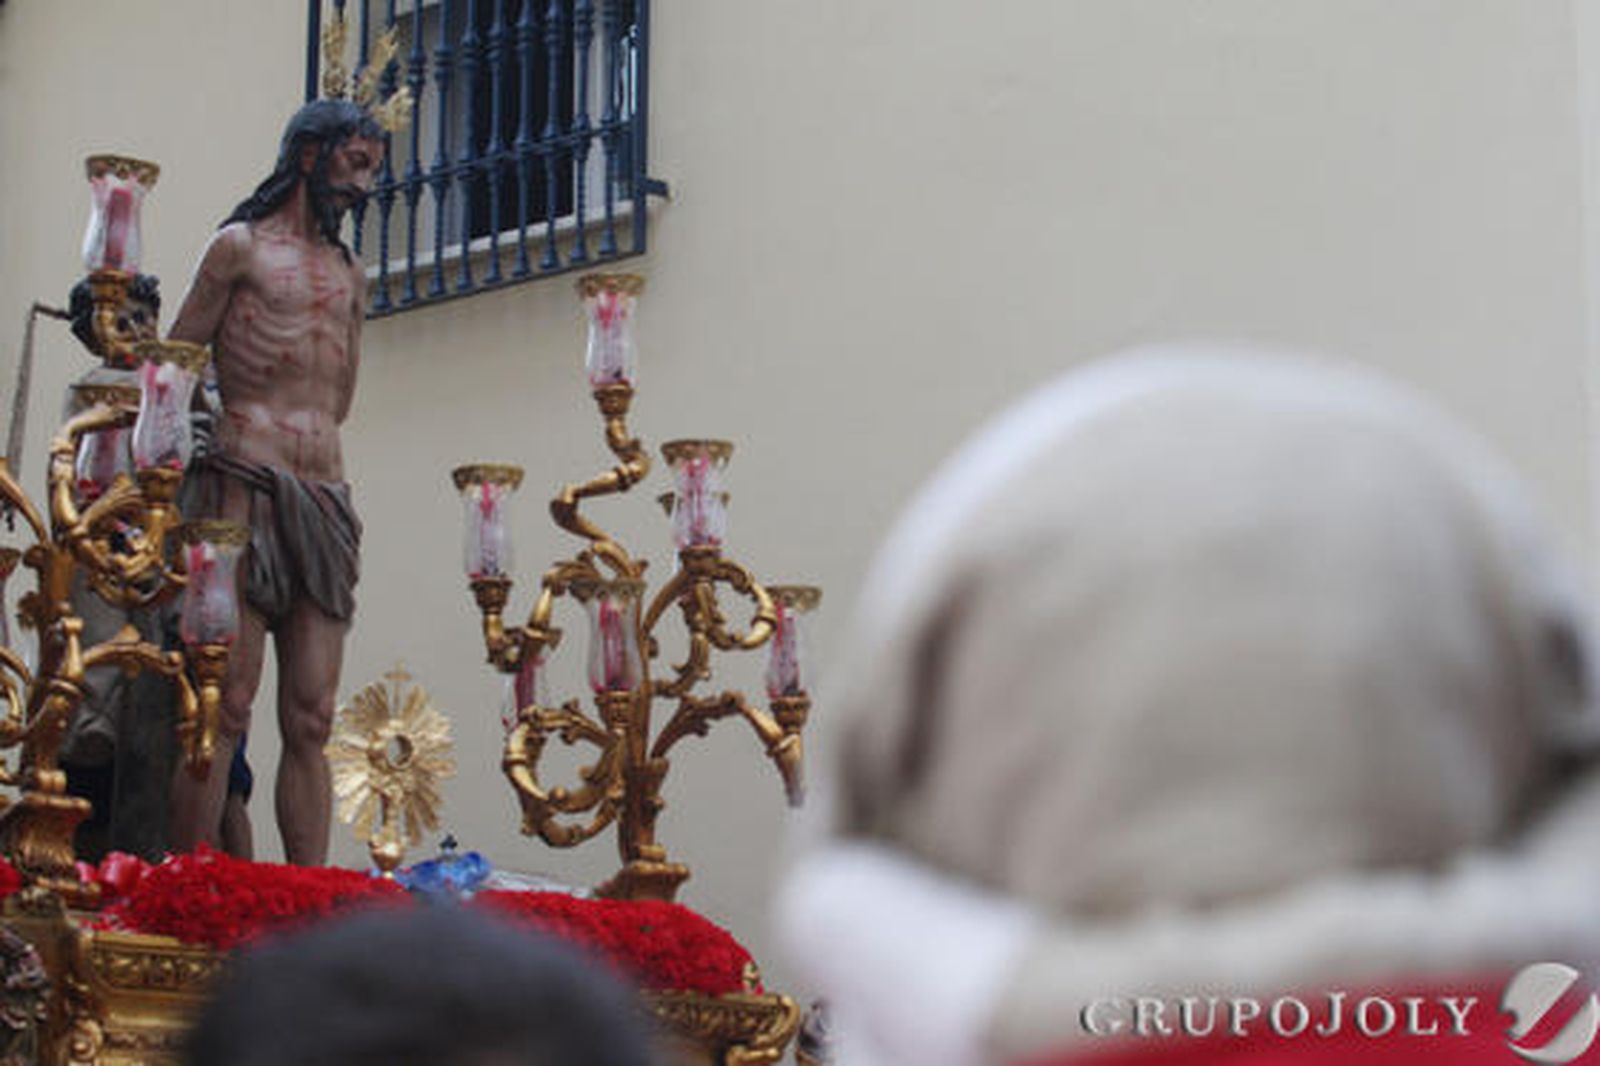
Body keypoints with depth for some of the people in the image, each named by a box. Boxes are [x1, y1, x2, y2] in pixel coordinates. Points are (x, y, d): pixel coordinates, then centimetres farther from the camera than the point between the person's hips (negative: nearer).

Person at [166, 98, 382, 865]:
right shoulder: (241, 246, 6)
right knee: (227, 706, -12)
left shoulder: (349, 274, 22)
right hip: (244, 490, -5)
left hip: (325, 497, 6)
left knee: (311, 720, -1)